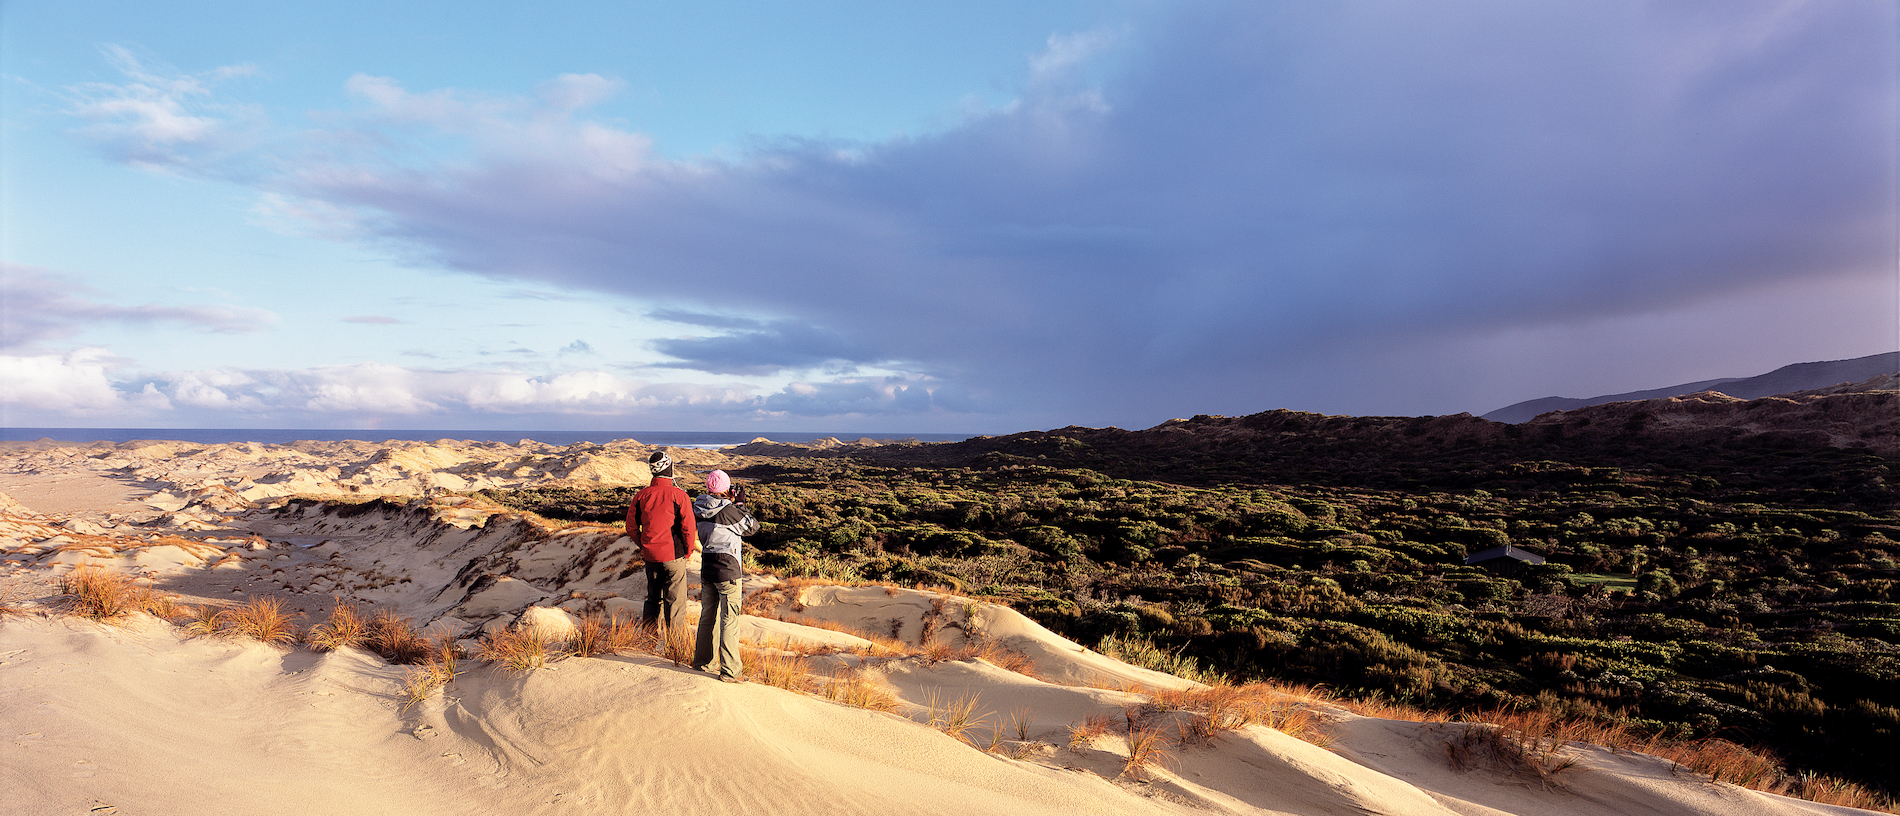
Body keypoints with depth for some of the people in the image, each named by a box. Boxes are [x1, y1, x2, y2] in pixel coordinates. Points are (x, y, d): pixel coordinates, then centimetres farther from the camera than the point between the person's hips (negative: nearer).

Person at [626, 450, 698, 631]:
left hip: (650, 555, 4)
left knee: (653, 598, 19)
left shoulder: (641, 495, -2)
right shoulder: (678, 495, -14)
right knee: (674, 601, 6)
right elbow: (688, 527, -13)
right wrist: (689, 551, 2)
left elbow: (631, 527, 6)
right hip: (674, 555, -4)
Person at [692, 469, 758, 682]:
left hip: (706, 567, 7)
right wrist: (737, 505, 2)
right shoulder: (728, 511, -17)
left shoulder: (701, 509, 4)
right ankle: (730, 671, -1)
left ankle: (703, 661, 30)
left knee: (708, 616, 18)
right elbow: (752, 526, -5)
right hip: (727, 569, -7)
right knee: (729, 620, -3)